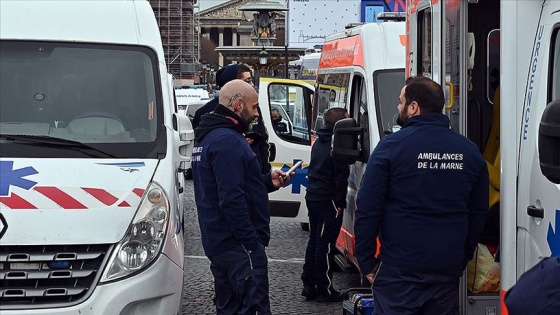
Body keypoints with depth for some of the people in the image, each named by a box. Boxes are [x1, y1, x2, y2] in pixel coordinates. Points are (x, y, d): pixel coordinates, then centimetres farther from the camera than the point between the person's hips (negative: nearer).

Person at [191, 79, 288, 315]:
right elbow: (232, 200, -25)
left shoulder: (209, 137, 16)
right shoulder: (228, 141, -18)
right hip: (239, 245, -11)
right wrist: (253, 243, -23)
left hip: (218, 240, 11)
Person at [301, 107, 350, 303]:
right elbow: (341, 177, -18)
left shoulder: (319, 143, 15)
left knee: (314, 241, 15)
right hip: (328, 201, -9)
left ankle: (309, 285, 19)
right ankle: (324, 290, -1)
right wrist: (340, 203, -13)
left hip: (312, 197, 9)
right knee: (325, 245, -5)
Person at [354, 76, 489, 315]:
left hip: (399, 272, -4)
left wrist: (366, 262, -2)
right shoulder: (470, 152, 6)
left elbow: (367, 210, -10)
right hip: (448, 272, 4)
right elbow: (479, 214, 12)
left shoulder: (391, 146, -9)